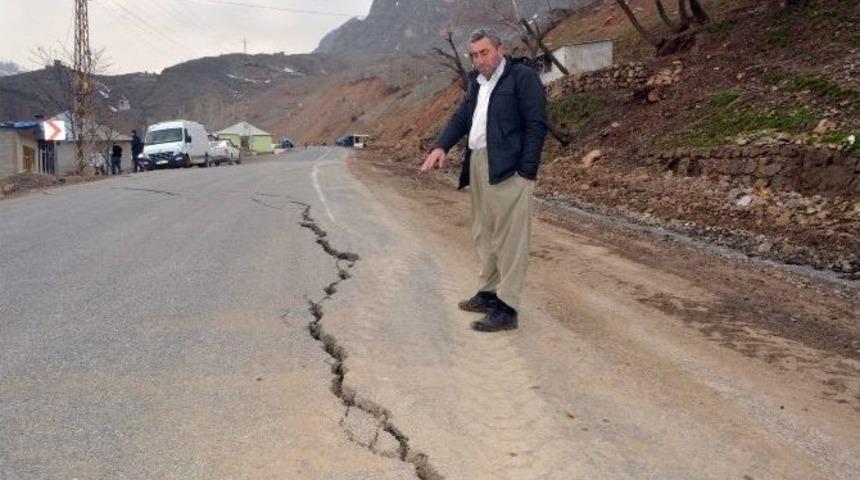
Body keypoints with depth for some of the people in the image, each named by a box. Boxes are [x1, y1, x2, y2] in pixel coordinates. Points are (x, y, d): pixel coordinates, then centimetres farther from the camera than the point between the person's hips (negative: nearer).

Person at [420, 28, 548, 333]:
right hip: (478, 165, 8)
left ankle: (507, 309, -2)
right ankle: (488, 293, 27)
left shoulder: (523, 76, -4)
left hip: (508, 169, -8)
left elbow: (537, 124, -11)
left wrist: (527, 173, -17)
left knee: (510, 239, -5)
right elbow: (461, 117, 18)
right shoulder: (477, 82, 19)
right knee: (484, 235, 15)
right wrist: (442, 146, -1)